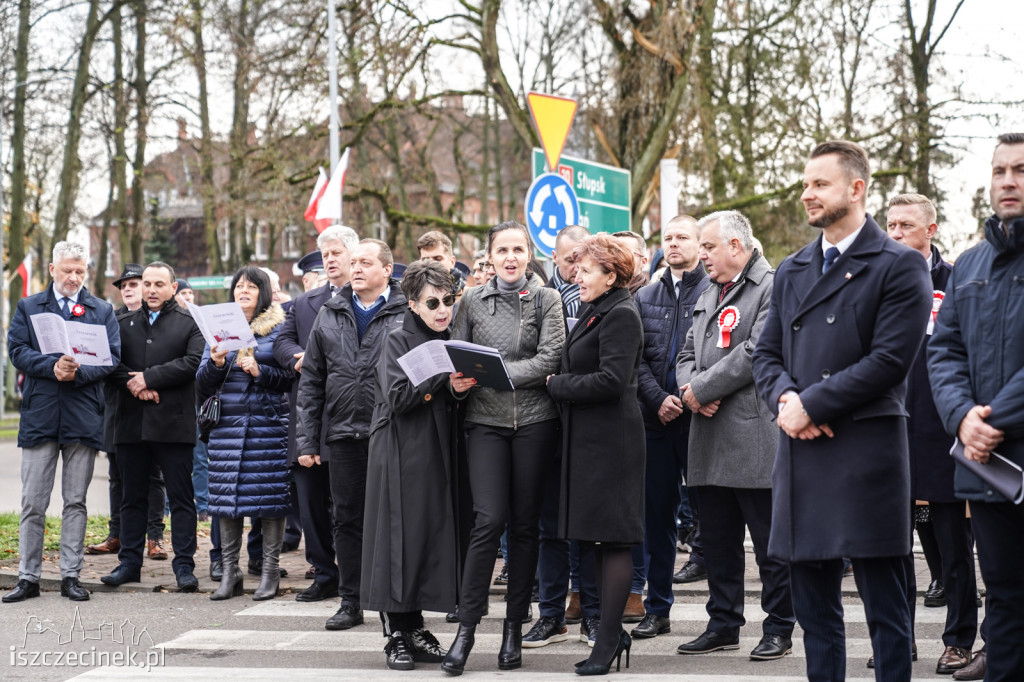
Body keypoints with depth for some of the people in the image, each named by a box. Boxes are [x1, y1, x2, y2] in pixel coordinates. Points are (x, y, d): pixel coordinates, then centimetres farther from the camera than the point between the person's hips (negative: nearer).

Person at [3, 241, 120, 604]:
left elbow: (112, 358, 1)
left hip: (83, 416, 1)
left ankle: (71, 575, 11)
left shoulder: (102, 311, 11)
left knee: (76, 501, 5)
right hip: (39, 414, 0)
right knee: (33, 502, 1)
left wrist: (78, 373, -16)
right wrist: (52, 366, -17)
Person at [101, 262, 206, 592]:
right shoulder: (124, 324, 15)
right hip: (131, 424, 3)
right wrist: (133, 385, -12)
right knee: (132, 497, 10)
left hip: (174, 424, -3)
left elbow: (193, 362, -10)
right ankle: (129, 561, 17)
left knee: (181, 498, -1)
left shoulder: (189, 324, 4)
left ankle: (184, 565, 2)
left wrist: (149, 378, -12)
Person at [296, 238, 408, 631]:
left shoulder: (407, 314, -1)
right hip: (343, 434, 4)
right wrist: (306, 439, 6)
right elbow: (312, 381, 12)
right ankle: (350, 602, 17)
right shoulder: (330, 316, 11)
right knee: (347, 519, 8)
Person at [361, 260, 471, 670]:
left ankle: (414, 629, 13)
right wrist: (442, 376, -21)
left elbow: (450, 403, 14)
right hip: (401, 455, -6)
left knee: (432, 536, 5)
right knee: (401, 537, -4)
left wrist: (460, 389, -8)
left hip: (438, 452, 6)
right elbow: (397, 397, -16)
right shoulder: (398, 342, -4)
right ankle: (396, 636, 3)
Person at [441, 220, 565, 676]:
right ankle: (466, 626, -5)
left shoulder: (546, 299, 4)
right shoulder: (473, 301, 9)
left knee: (525, 524, 4)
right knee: (489, 520, -11)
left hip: (534, 420, 0)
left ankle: (514, 627, 14)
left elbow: (550, 358, -6)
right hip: (485, 420, 0)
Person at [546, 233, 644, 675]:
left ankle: (608, 642, 0)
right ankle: (612, 634, 20)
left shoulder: (621, 316, -13)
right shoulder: (594, 312, 17)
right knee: (597, 539, 13)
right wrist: (563, 383, 3)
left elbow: (611, 381, -21)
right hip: (588, 437, 10)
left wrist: (556, 384, -12)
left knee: (611, 539, -5)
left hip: (610, 439, -10)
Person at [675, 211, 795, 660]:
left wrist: (702, 387, -12)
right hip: (711, 437, 8)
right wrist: (689, 390, -2)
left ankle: (778, 630, 9)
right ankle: (723, 624, 23)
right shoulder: (709, 295, 20)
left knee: (770, 543, 0)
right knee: (717, 540, 13)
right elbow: (688, 353, 20)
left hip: (755, 434, -8)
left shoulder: (773, 286, -8)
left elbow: (756, 352, -18)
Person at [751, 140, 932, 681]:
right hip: (801, 455, 6)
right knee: (814, 610, 11)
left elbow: (890, 360, -12)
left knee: (884, 609, 0)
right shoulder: (791, 271, 17)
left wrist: (809, 404, -13)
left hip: (866, 456, -6)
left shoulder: (899, 267, -3)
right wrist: (785, 399, -6)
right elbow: (766, 353, 16)